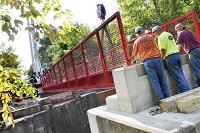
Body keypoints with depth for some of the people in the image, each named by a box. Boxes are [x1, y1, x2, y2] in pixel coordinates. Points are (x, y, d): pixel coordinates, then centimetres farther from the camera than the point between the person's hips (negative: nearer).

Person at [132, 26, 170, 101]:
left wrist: (134, 61, 34)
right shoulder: (150, 36, 15)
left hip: (147, 62, -2)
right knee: (162, 79, 7)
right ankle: (167, 97, 10)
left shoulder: (137, 41, 8)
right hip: (157, 58, 2)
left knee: (154, 81, -1)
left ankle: (161, 100, 1)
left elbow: (134, 55, 14)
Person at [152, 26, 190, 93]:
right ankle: (188, 90, 15)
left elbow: (163, 50, -14)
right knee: (181, 74, 12)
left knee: (177, 76, -2)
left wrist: (161, 58, 0)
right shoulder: (169, 34, 18)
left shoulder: (161, 37, -9)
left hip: (170, 57, -8)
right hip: (177, 54, 8)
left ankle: (185, 91, 1)